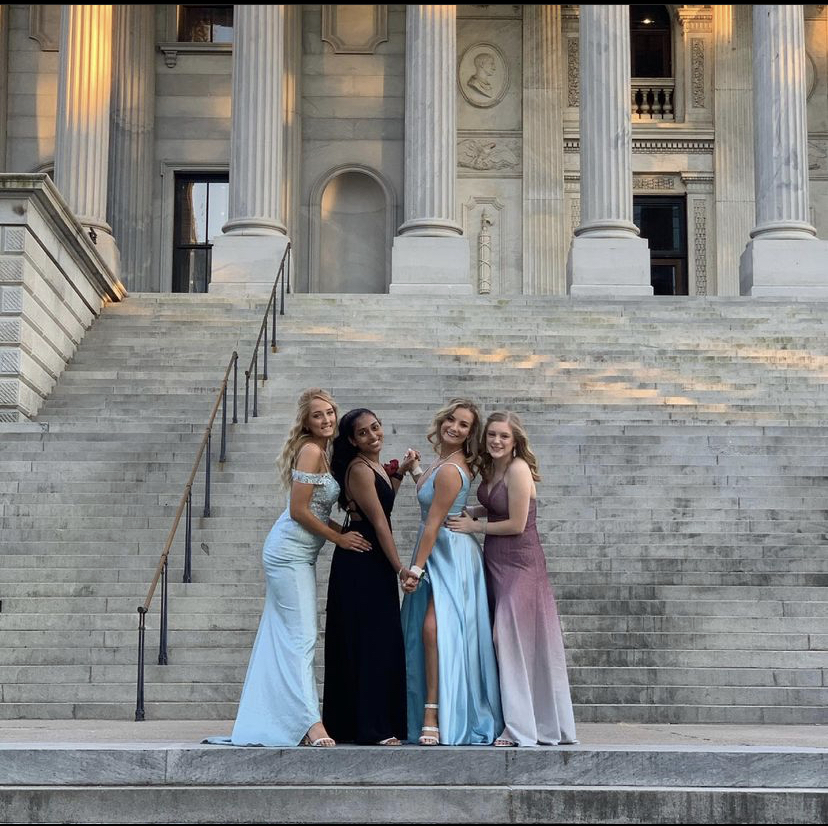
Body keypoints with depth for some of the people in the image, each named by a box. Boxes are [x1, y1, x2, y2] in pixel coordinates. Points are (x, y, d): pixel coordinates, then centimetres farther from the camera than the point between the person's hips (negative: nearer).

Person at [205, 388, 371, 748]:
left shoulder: (321, 451, 15)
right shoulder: (310, 450, -14)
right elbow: (298, 511, -18)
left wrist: (345, 532, 6)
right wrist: (340, 538, -10)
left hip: (300, 553, 10)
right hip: (290, 551, -10)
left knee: (286, 636, 11)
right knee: (302, 636, -13)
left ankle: (279, 719, 17)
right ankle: (311, 722, -15)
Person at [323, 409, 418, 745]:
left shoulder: (375, 466, 12)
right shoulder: (359, 470, -16)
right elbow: (379, 522, -18)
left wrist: (400, 472, 16)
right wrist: (400, 568, -18)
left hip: (375, 562, 10)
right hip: (360, 562, -10)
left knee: (382, 640, 12)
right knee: (368, 641, -6)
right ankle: (370, 727, -1)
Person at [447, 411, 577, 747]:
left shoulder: (519, 470, -17)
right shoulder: (491, 468, 9)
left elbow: (516, 524, -17)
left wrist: (474, 526, -7)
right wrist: (465, 512, 3)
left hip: (520, 562, -9)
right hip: (496, 561, 9)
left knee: (514, 639, -9)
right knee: (504, 641, 9)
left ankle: (521, 729, -2)